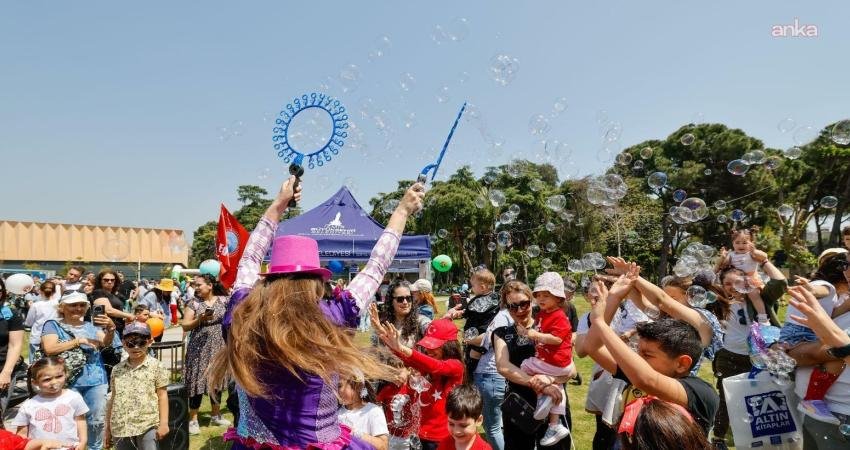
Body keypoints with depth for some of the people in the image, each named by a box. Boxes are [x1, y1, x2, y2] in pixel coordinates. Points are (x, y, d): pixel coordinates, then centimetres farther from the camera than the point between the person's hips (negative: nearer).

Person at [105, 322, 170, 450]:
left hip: (148, 425, -4)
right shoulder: (117, 369, 9)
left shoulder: (156, 366, -3)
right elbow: (113, 398, 14)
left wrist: (163, 423, -8)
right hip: (121, 427, 4)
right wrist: (108, 428, 16)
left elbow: (162, 395, -3)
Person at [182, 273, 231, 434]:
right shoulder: (193, 303, -2)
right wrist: (199, 319, -20)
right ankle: (193, 419, 9)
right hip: (199, 348, -2)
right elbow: (185, 326, -5)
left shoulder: (223, 300, 0)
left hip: (219, 347, 2)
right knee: (198, 381, -2)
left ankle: (216, 414, 27)